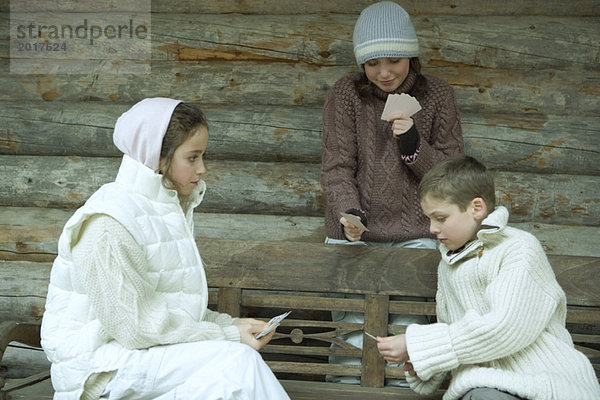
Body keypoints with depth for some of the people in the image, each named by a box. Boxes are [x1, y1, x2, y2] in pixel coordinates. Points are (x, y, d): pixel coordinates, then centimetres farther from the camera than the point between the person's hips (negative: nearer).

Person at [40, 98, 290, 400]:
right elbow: (136, 324, -21)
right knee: (235, 359, -25)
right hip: (99, 367, -8)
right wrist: (227, 336, -18)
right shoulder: (107, 226, -19)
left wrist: (229, 324, -2)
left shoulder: (167, 209, 11)